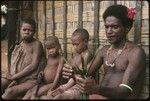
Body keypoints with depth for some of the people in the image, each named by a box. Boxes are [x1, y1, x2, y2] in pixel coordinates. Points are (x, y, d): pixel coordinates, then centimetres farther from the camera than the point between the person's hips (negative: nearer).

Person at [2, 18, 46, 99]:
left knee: (10, 92, -30)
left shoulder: (36, 44, -7)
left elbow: (33, 66, -14)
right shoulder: (18, 45, 11)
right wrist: (13, 77, -12)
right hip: (16, 78, 6)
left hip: (31, 79, -6)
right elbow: (13, 63, 8)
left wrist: (14, 76, -13)